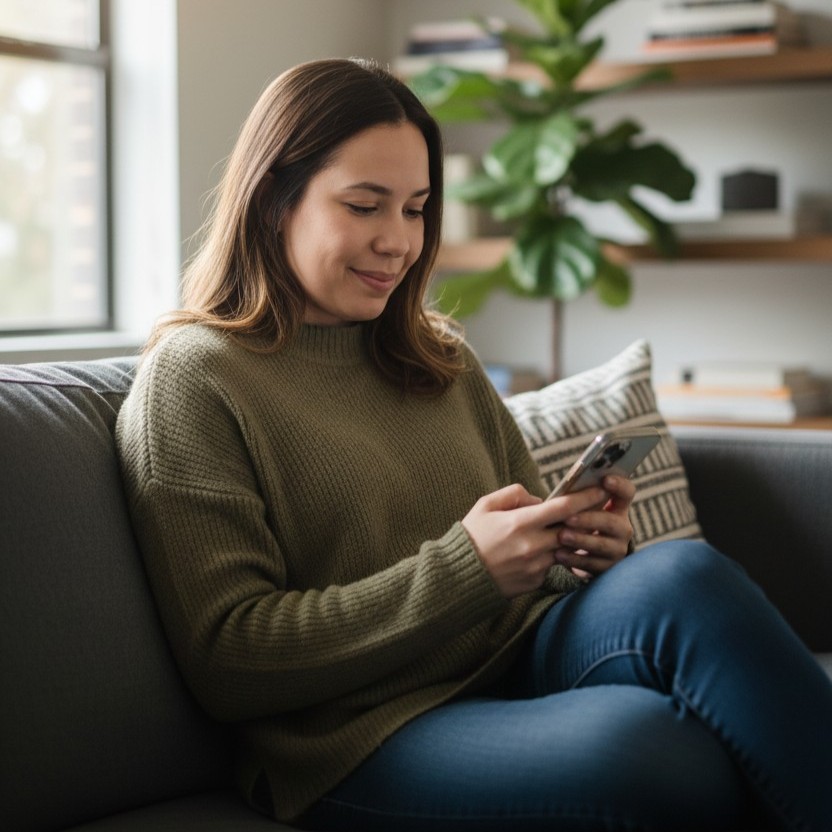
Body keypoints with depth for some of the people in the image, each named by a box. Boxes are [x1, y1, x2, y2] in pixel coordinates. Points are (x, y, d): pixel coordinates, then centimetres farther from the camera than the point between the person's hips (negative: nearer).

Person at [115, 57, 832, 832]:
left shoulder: (441, 358, 17)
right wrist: (463, 571, -16)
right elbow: (224, 663, -9)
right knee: (636, 735, -34)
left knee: (683, 575, -27)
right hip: (362, 737, -5)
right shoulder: (190, 377, -2)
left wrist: (582, 548, -3)